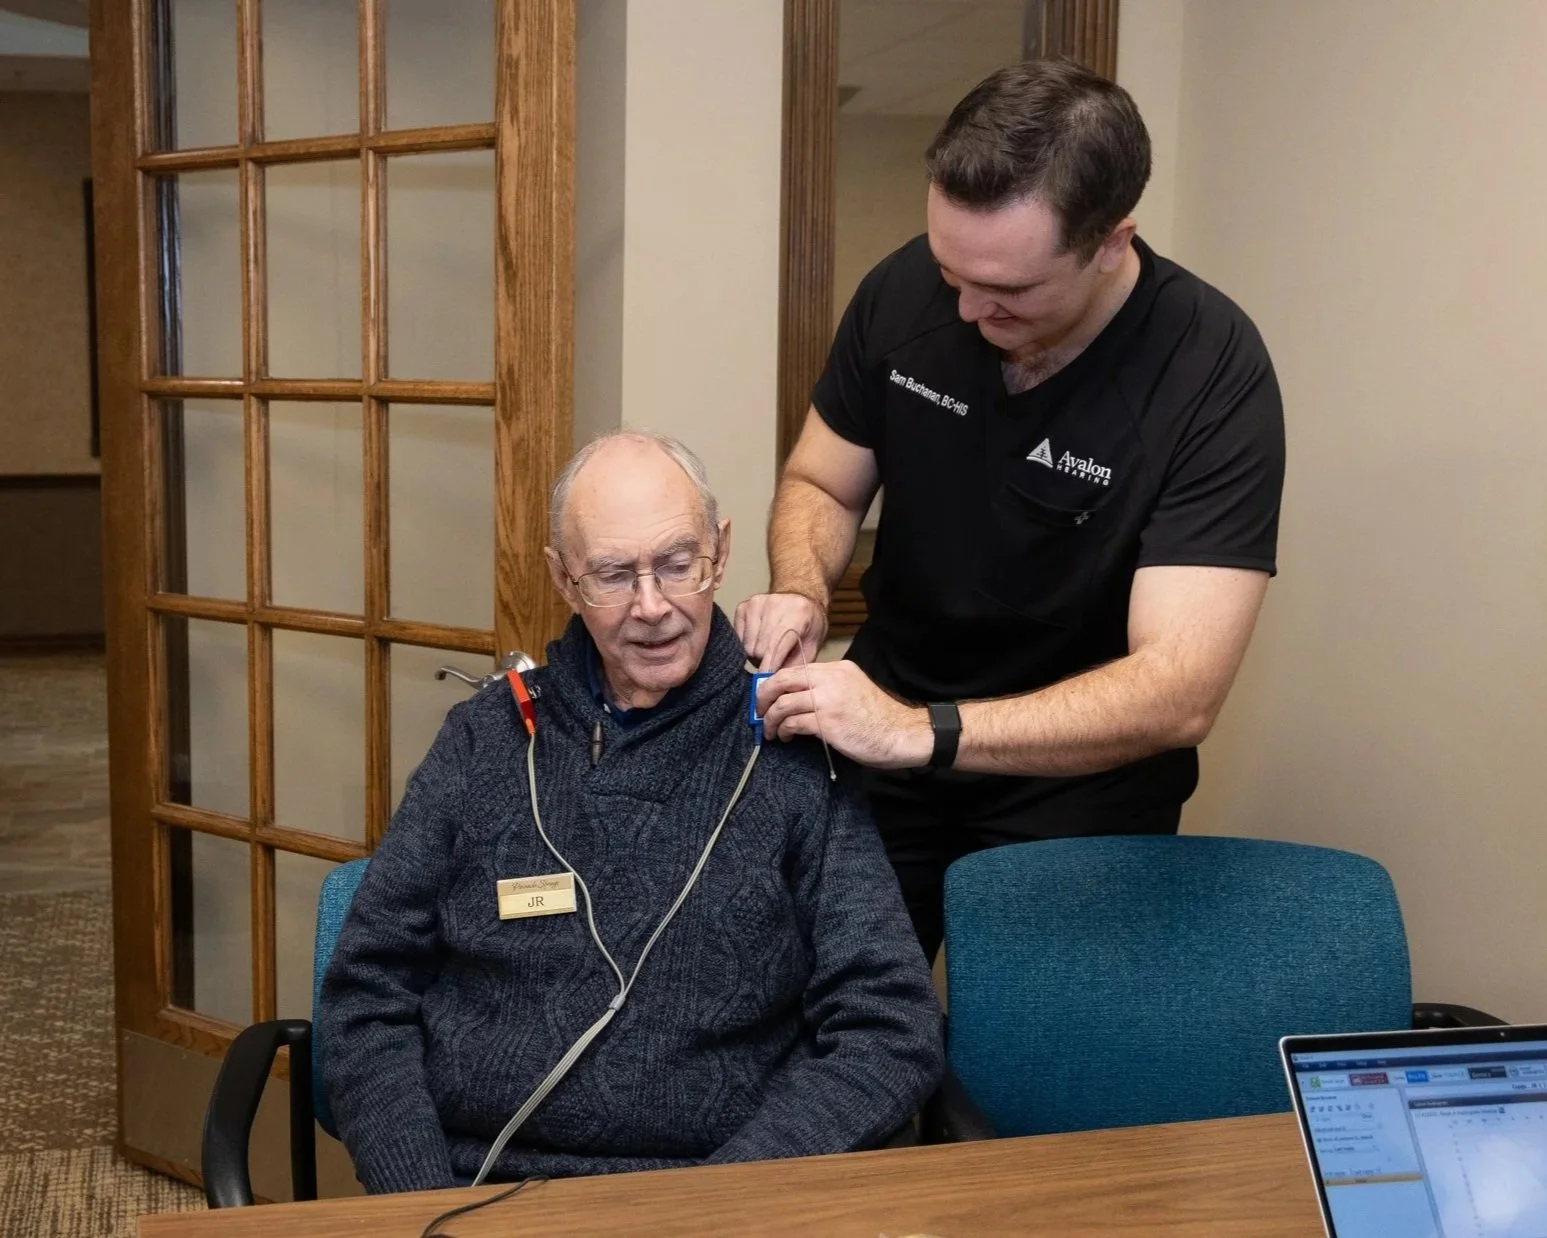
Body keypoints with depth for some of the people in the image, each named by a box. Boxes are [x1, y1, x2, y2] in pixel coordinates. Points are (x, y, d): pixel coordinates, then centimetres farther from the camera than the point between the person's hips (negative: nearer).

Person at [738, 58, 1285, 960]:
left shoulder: (1213, 373, -25)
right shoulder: (904, 292, -13)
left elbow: (1179, 691, -31)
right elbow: (819, 485, 2)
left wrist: (922, 733, -41)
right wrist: (803, 591, -20)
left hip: (1077, 795, -3)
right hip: (885, 754, 4)